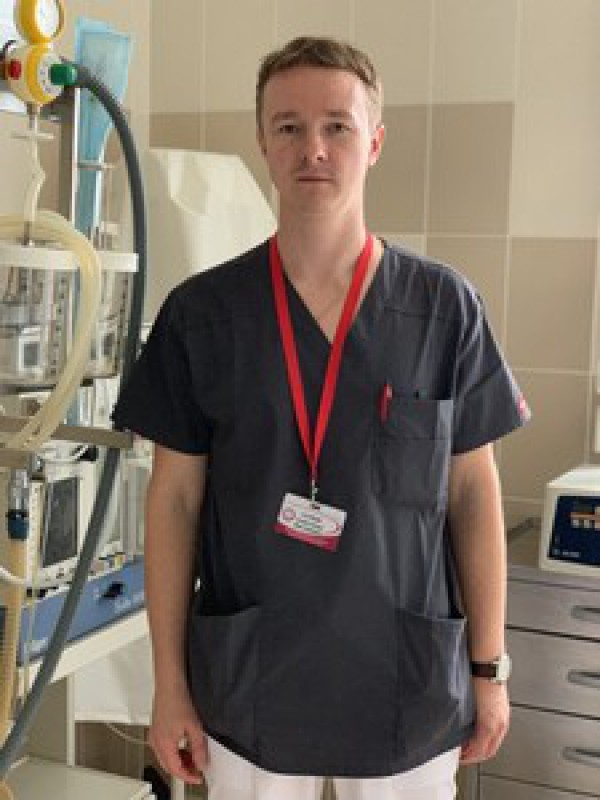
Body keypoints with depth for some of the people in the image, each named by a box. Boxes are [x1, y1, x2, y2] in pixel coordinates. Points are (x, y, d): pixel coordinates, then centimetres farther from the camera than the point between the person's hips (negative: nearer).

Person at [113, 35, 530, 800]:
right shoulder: (202, 311, -5)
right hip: (246, 684, 0)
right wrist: (169, 682, -1)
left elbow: (474, 489, 1)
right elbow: (175, 498, -1)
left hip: (410, 688, 0)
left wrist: (489, 666, 1)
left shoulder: (445, 307, -5)